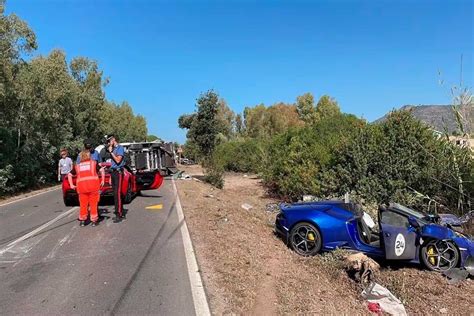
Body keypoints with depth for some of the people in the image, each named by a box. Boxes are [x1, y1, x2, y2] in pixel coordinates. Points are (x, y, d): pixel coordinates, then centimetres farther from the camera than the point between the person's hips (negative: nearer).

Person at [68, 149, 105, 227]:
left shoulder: (77, 165, 21)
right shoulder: (94, 163, 13)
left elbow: (69, 174, 20)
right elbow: (102, 170, 2)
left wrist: (71, 185, 19)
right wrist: (102, 181, 5)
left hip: (81, 185, 2)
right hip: (93, 184, -2)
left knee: (83, 204, 14)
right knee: (93, 203, 7)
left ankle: (82, 220, 22)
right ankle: (94, 220, 10)